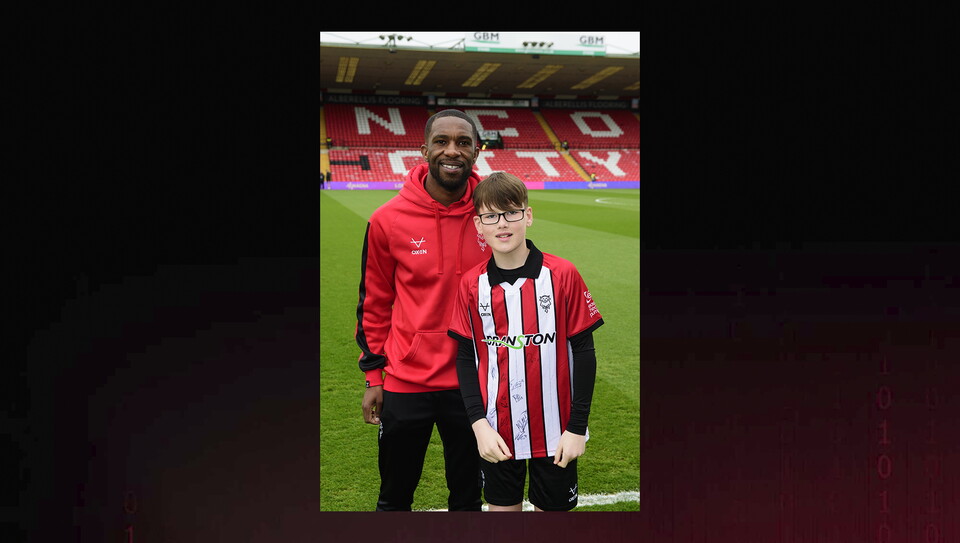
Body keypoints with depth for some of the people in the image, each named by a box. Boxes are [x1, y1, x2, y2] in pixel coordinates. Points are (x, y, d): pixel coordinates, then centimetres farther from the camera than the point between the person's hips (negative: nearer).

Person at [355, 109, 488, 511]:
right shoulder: (389, 220, -9)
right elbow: (375, 302, 2)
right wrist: (374, 375, 3)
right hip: (405, 383, 0)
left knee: (467, 496, 19)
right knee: (394, 498, 18)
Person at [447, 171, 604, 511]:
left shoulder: (562, 275, -10)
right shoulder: (472, 284, -4)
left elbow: (583, 352, -6)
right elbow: (466, 358, 1)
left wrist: (577, 427, -8)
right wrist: (478, 423, -9)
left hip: (555, 433, -1)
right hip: (497, 434, 2)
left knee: (553, 508, 13)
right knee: (502, 508, 15)